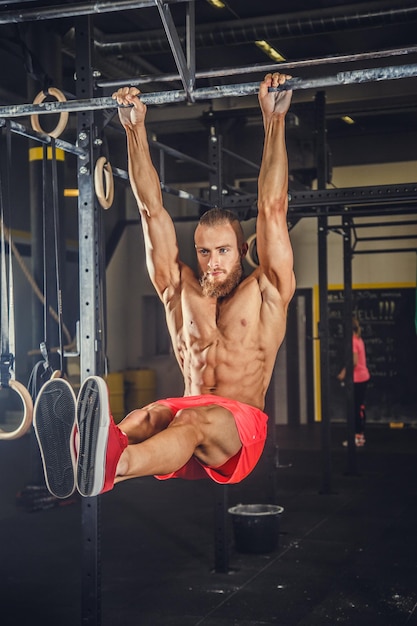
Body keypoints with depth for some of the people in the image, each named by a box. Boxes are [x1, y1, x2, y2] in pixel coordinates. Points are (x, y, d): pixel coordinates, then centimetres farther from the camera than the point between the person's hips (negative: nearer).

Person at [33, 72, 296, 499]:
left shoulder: (266, 292, 10)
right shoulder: (180, 289, 18)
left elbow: (272, 209, 1)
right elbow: (152, 210, 14)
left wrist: (274, 119, -4)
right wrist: (135, 128, 11)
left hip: (240, 427, -3)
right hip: (184, 411, 3)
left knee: (198, 419, -38)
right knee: (145, 418, -33)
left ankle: (109, 465, -70)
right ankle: (78, 457, -67)